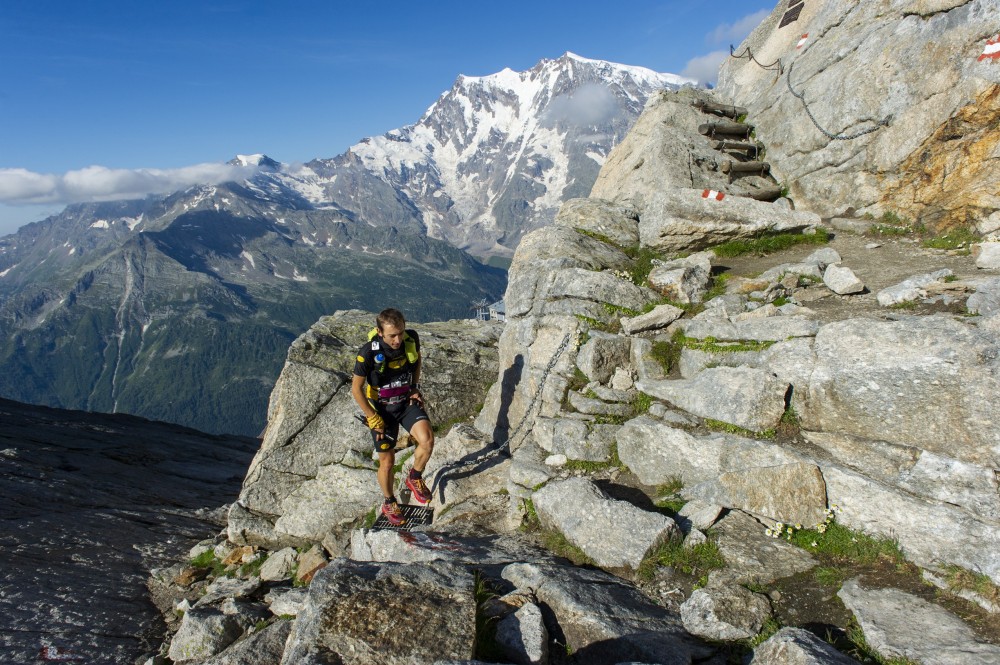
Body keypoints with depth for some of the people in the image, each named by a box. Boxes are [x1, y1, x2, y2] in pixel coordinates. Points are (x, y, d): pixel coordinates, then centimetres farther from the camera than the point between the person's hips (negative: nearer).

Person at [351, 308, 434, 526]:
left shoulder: (411, 339, -16)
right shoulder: (368, 352, -27)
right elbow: (356, 388, -15)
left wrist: (415, 387, 2)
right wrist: (373, 419, -12)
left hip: (407, 401, 3)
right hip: (382, 409, -3)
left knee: (427, 440, -21)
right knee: (387, 462, 5)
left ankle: (415, 478, 10)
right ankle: (389, 504, 33)